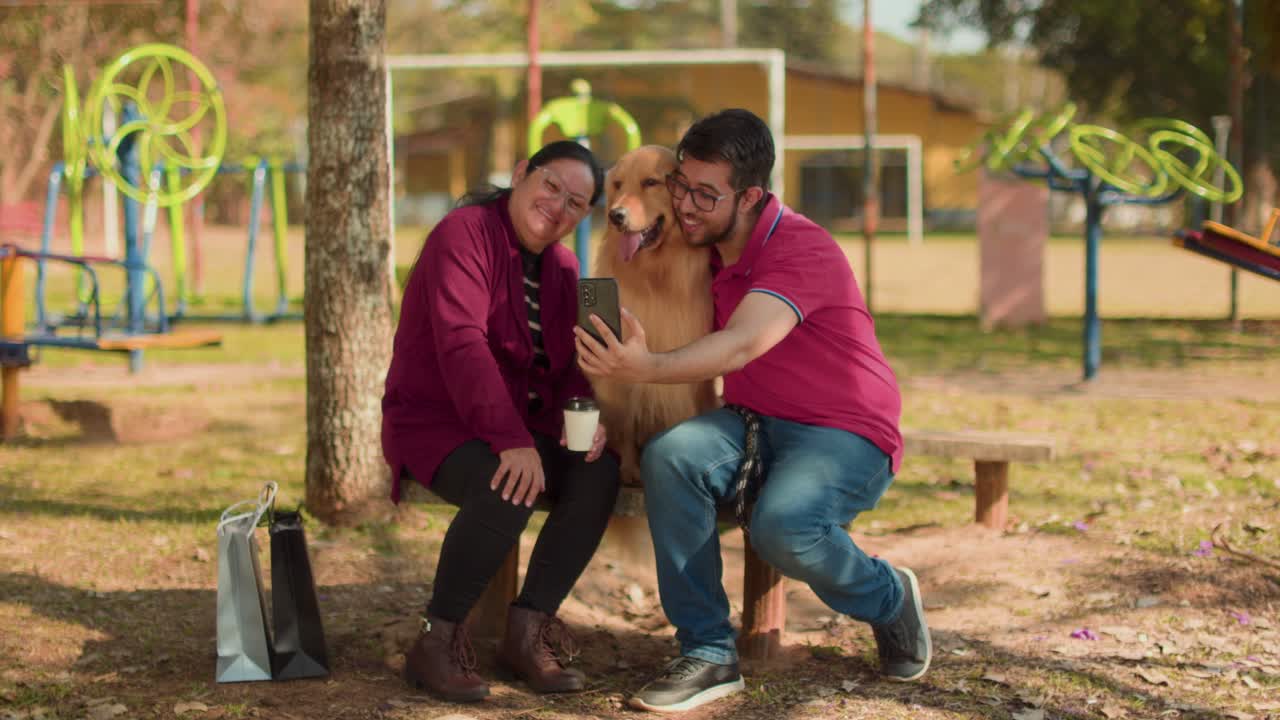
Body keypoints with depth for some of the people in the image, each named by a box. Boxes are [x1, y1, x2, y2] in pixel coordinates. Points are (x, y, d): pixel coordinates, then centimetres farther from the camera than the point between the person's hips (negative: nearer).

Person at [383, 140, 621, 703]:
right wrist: (513, 442, -36)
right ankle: (437, 641, -18)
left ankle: (527, 630, -13)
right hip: (433, 419, -7)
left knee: (599, 472, -21)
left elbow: (567, 364, 10)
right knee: (508, 490, -36)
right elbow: (461, 343, -26)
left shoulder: (562, 265, 11)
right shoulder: (465, 234, -14)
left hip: (517, 423, 7)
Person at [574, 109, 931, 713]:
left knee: (783, 526, -36)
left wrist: (647, 368, -50)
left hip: (845, 435, -6)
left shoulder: (800, 249, -19)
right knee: (668, 456, -26)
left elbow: (740, 345, -35)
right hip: (753, 423, 6)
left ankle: (889, 599, 0)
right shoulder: (705, 249, 5)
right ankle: (708, 653, -19)